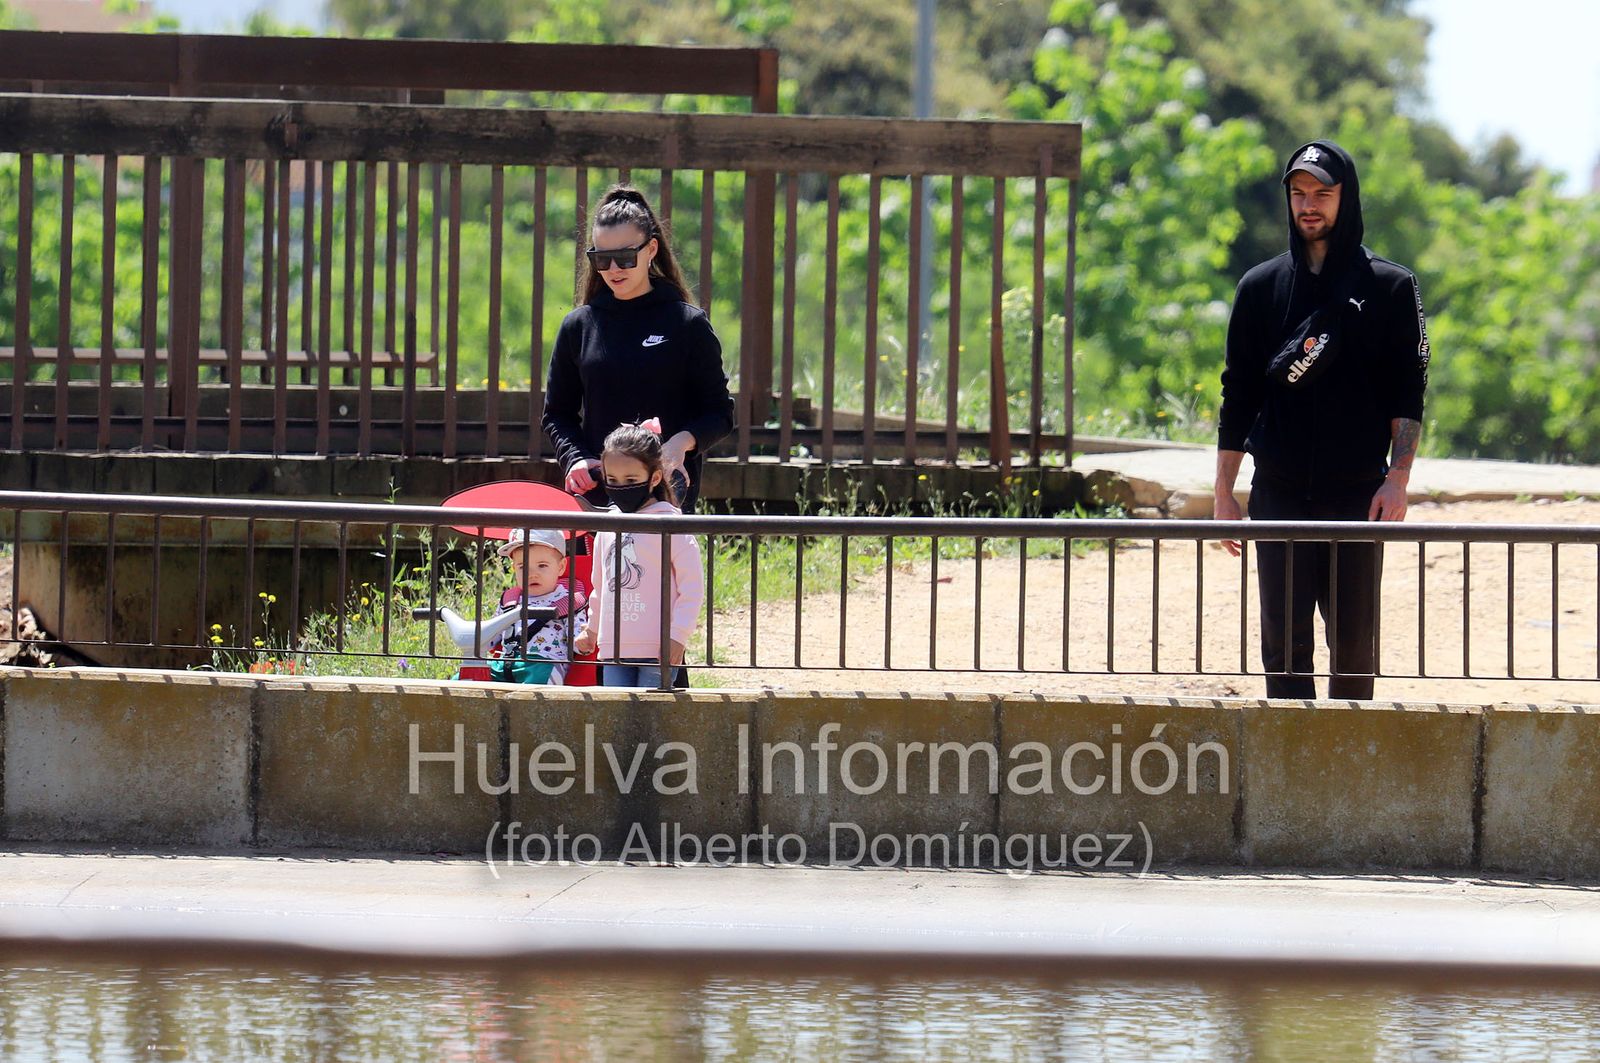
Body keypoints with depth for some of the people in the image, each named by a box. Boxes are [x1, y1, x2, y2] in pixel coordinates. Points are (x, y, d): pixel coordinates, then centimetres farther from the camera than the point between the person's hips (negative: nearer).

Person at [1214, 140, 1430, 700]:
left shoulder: (1390, 287, 4)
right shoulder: (1261, 287, 10)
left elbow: (1408, 394, 1)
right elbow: (1237, 396, 11)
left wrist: (1397, 479, -11)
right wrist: (1223, 492, 6)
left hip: (1359, 494, -2)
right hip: (1279, 496, 2)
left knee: (1354, 644, -1)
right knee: (1283, 641, 0)